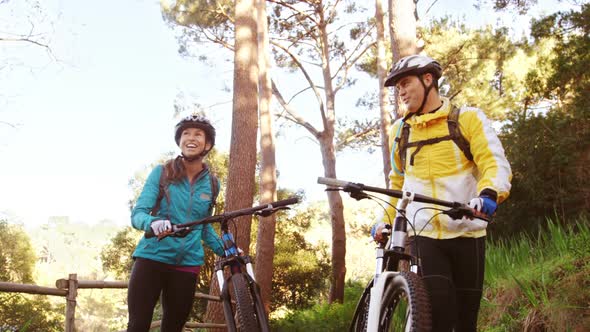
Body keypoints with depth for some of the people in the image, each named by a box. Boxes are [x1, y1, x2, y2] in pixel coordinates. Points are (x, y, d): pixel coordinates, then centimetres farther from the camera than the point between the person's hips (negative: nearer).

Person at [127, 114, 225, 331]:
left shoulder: (211, 184, 7)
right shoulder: (161, 172, -2)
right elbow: (137, 214, -9)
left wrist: (225, 251, 6)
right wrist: (152, 222, -31)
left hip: (187, 265, 3)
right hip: (152, 258, -3)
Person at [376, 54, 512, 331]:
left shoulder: (468, 118, 3)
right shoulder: (400, 130, 14)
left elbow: (495, 163, -7)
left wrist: (488, 193, -28)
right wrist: (386, 222, 16)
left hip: (466, 233, -1)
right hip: (424, 235, 1)